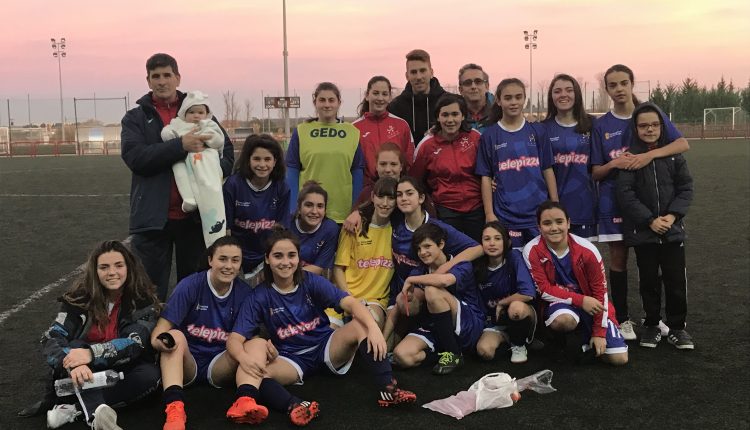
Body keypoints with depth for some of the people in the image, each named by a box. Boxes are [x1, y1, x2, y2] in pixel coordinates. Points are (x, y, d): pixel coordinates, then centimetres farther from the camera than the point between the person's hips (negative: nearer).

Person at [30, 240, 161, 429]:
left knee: (150, 375, -30)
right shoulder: (80, 297, -9)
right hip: (87, 373, 0)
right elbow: (51, 339, -19)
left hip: (120, 372, 0)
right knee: (74, 347, -29)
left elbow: (135, 343, -23)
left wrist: (92, 353, -40)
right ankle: (95, 413, -50)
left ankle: (73, 410, -31)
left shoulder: (143, 300, -12)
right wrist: (72, 364, -41)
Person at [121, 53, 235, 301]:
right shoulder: (135, 118, 4)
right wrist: (180, 146, -22)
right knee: (151, 291, 6)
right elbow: (134, 156, -13)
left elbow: (227, 148, 8)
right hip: (152, 218, -1)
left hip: (195, 215, 2)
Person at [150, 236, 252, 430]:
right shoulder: (190, 285, -9)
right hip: (186, 363, -2)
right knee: (176, 336, -31)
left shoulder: (244, 293, -1)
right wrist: (158, 341, -38)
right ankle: (174, 408, -50)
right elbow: (162, 328, -14)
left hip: (220, 366, 2)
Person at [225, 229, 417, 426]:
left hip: (326, 347, 1)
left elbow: (350, 303, -21)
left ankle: (387, 388, -35)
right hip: (292, 360, 0)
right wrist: (244, 357, -40)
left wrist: (373, 327, -42)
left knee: (361, 324, -26)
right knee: (253, 371, -31)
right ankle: (293, 406, -55)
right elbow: (235, 338, -15)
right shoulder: (260, 295, -8)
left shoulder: (312, 281, -8)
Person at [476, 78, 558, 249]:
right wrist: (489, 214, -4)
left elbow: (548, 170, 7)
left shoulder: (537, 130, 6)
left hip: (538, 212, 1)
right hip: (506, 216, -1)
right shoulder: (489, 135, 2)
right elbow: (486, 177, 2)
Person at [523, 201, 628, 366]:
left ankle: (587, 339, 21)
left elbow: (600, 292, -8)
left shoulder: (587, 250, -16)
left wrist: (599, 333, -8)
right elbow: (544, 290, -14)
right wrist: (581, 300, -24)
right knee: (562, 320, -39)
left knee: (619, 358, -10)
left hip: (591, 306, 2)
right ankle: (573, 339, -2)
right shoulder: (532, 251, -16)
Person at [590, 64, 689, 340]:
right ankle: (622, 319, 13)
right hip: (614, 200, 0)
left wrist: (650, 155, -25)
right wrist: (613, 164, -19)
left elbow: (683, 144, -11)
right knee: (618, 258, 3)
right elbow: (595, 173, 1)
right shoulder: (601, 126, 1)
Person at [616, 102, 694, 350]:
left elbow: (686, 188, 4)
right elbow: (625, 193, -10)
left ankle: (677, 327, 18)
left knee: (676, 280, 4)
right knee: (649, 280, 9)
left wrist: (673, 215, -11)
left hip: (673, 229, 2)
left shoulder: (673, 153, 4)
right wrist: (650, 220, -16)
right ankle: (652, 325, 23)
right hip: (643, 231, -2)